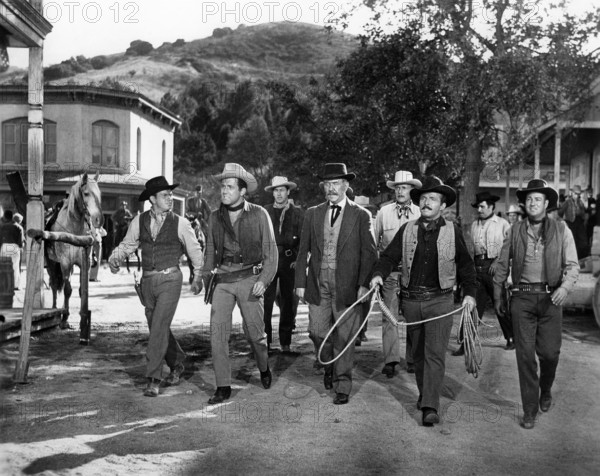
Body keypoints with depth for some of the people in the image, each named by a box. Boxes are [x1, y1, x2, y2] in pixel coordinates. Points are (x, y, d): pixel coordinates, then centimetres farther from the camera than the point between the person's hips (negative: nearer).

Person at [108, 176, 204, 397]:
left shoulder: (180, 223, -4)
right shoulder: (139, 221, 2)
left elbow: (195, 251, 7)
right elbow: (127, 245, 12)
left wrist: (198, 277, 15)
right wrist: (114, 259, -9)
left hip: (170, 280, -4)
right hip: (148, 280, 4)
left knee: (159, 328, -12)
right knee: (157, 329, 14)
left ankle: (153, 379, -4)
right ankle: (177, 364, 35)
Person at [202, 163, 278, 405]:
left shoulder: (259, 215, -2)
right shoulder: (215, 218, 8)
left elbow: (270, 251, 0)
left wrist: (264, 280, -10)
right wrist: (206, 281, 11)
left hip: (250, 279, -3)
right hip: (223, 280, 3)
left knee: (254, 332, 5)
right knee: (217, 333, -6)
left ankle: (264, 369, 35)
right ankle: (223, 387, 4)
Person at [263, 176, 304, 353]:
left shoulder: (298, 213, 8)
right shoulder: (264, 212, 8)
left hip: (290, 262, 1)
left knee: (288, 302, 5)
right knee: (265, 301, -6)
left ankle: (285, 342, 14)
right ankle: (265, 341, 1)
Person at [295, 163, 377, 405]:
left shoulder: (361, 215, 1)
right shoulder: (312, 214, 10)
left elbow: (369, 253, -2)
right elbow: (303, 251, 9)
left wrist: (364, 285, -11)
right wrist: (300, 282, 2)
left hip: (347, 285, -3)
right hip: (317, 284, 3)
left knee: (344, 337, 2)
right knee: (317, 333, 5)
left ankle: (342, 386, 16)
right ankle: (330, 365, 35)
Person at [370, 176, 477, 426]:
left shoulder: (452, 231, 1)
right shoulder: (407, 230, 5)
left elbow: (465, 265, 9)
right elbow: (389, 257, 1)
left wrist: (470, 293, 3)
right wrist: (379, 274, -18)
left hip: (440, 300, -3)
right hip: (411, 300, 3)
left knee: (435, 353, -9)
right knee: (418, 352, 14)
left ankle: (430, 406, -7)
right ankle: (424, 394, 31)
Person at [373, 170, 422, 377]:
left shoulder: (420, 213, 3)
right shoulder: (384, 212, 5)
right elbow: (375, 242, 9)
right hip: (390, 271, 0)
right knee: (389, 316, -2)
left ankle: (412, 359, 15)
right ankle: (390, 360, 2)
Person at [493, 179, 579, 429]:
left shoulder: (561, 230, 3)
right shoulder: (515, 230, 6)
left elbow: (572, 265, 2)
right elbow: (502, 265, 11)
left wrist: (565, 287, -16)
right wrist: (498, 296, 12)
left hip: (551, 298, 0)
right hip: (522, 298, 1)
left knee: (549, 352, 3)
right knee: (525, 354, 0)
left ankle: (545, 392, 35)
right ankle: (530, 410, 11)